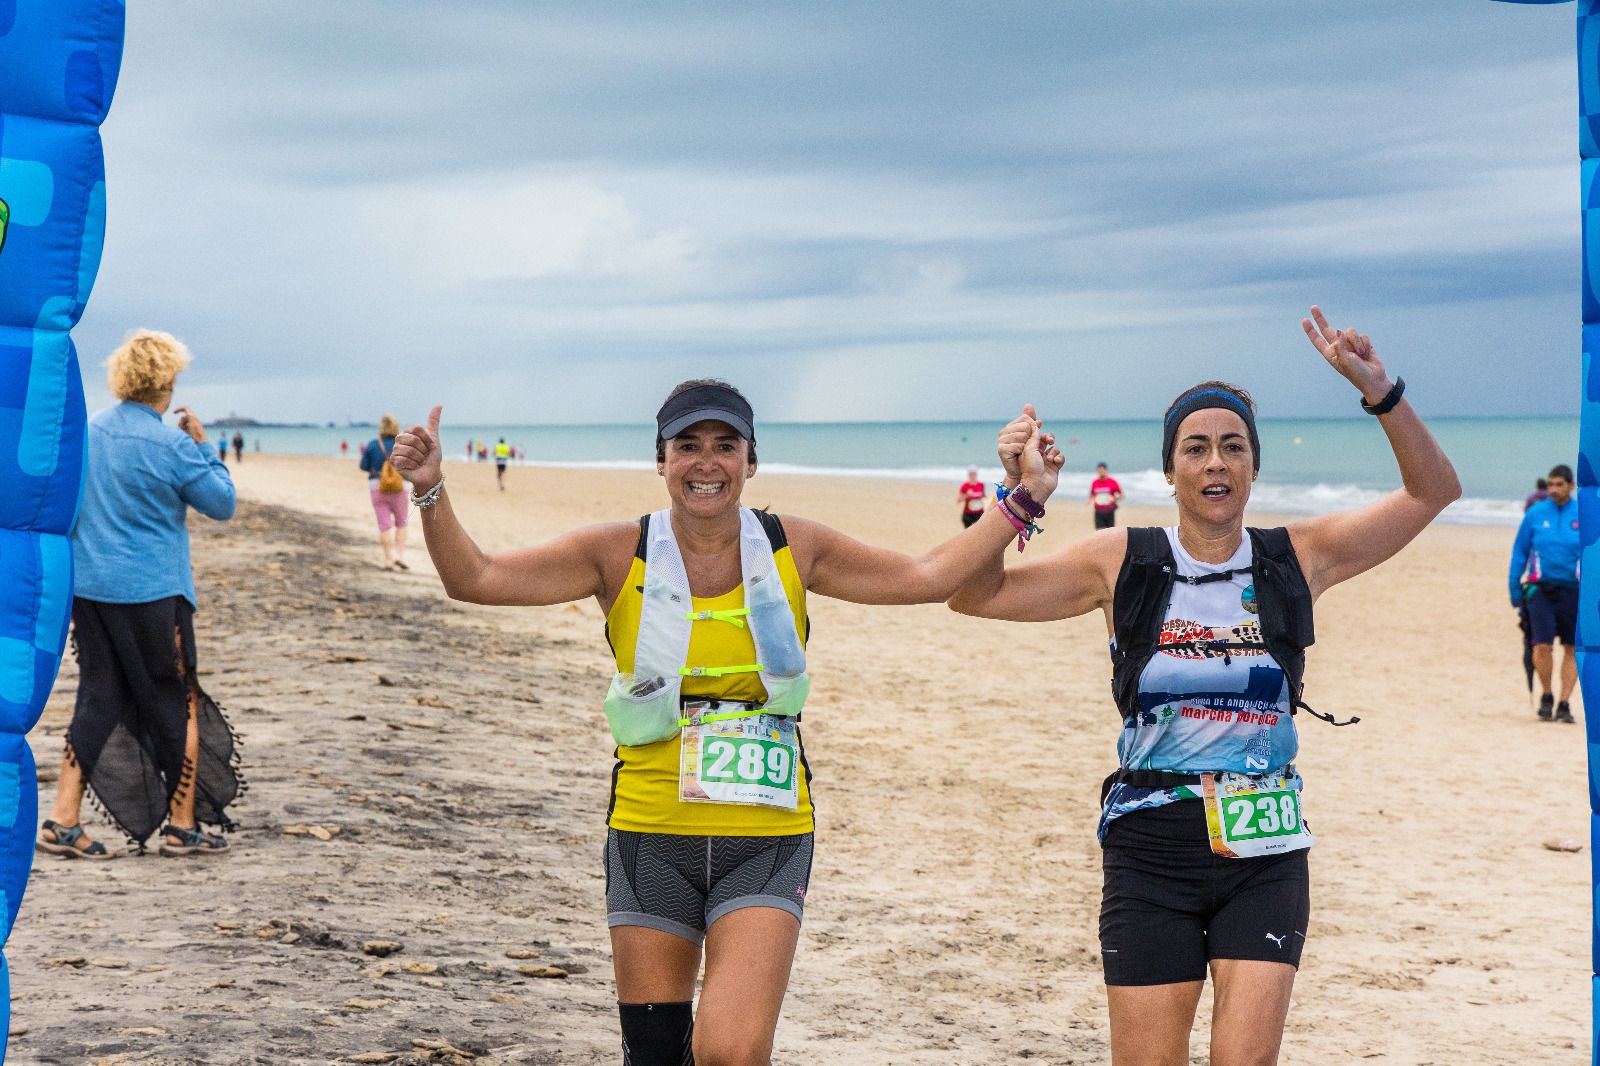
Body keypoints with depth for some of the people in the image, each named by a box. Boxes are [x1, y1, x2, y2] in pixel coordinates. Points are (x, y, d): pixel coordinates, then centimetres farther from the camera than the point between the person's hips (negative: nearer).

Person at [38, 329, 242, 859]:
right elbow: (223, 504, -4)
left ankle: (63, 820, 5)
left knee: (98, 697, 11)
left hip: (89, 589, 6)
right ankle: (182, 825, 11)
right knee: (178, 703, 7)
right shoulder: (171, 446, -14)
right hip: (152, 593, -6)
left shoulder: (87, 432, 5)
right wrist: (203, 445, 2)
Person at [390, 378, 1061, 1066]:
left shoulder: (793, 550, 3)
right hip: (651, 836, 1)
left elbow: (928, 577, 8)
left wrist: (1024, 500, 5)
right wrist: (431, 491, -19)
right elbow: (475, 579, -5)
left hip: (766, 838, 0)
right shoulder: (619, 556, -1)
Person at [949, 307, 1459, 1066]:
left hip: (1264, 855, 1)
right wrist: (1014, 496, -15)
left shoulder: (1297, 559, 2)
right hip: (1151, 852, 0)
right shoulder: (1123, 563, 0)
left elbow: (1433, 490, 0)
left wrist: (1377, 389, -14)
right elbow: (975, 594, 0)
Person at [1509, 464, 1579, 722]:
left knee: (1573, 649, 5)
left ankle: (1564, 704, 16)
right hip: (1540, 589, -1)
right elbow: (1519, 553, 7)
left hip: (1573, 591, 1)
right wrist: (1515, 590, 5)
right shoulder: (1535, 514, 1)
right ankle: (1546, 696, 9)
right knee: (1542, 646, -13)